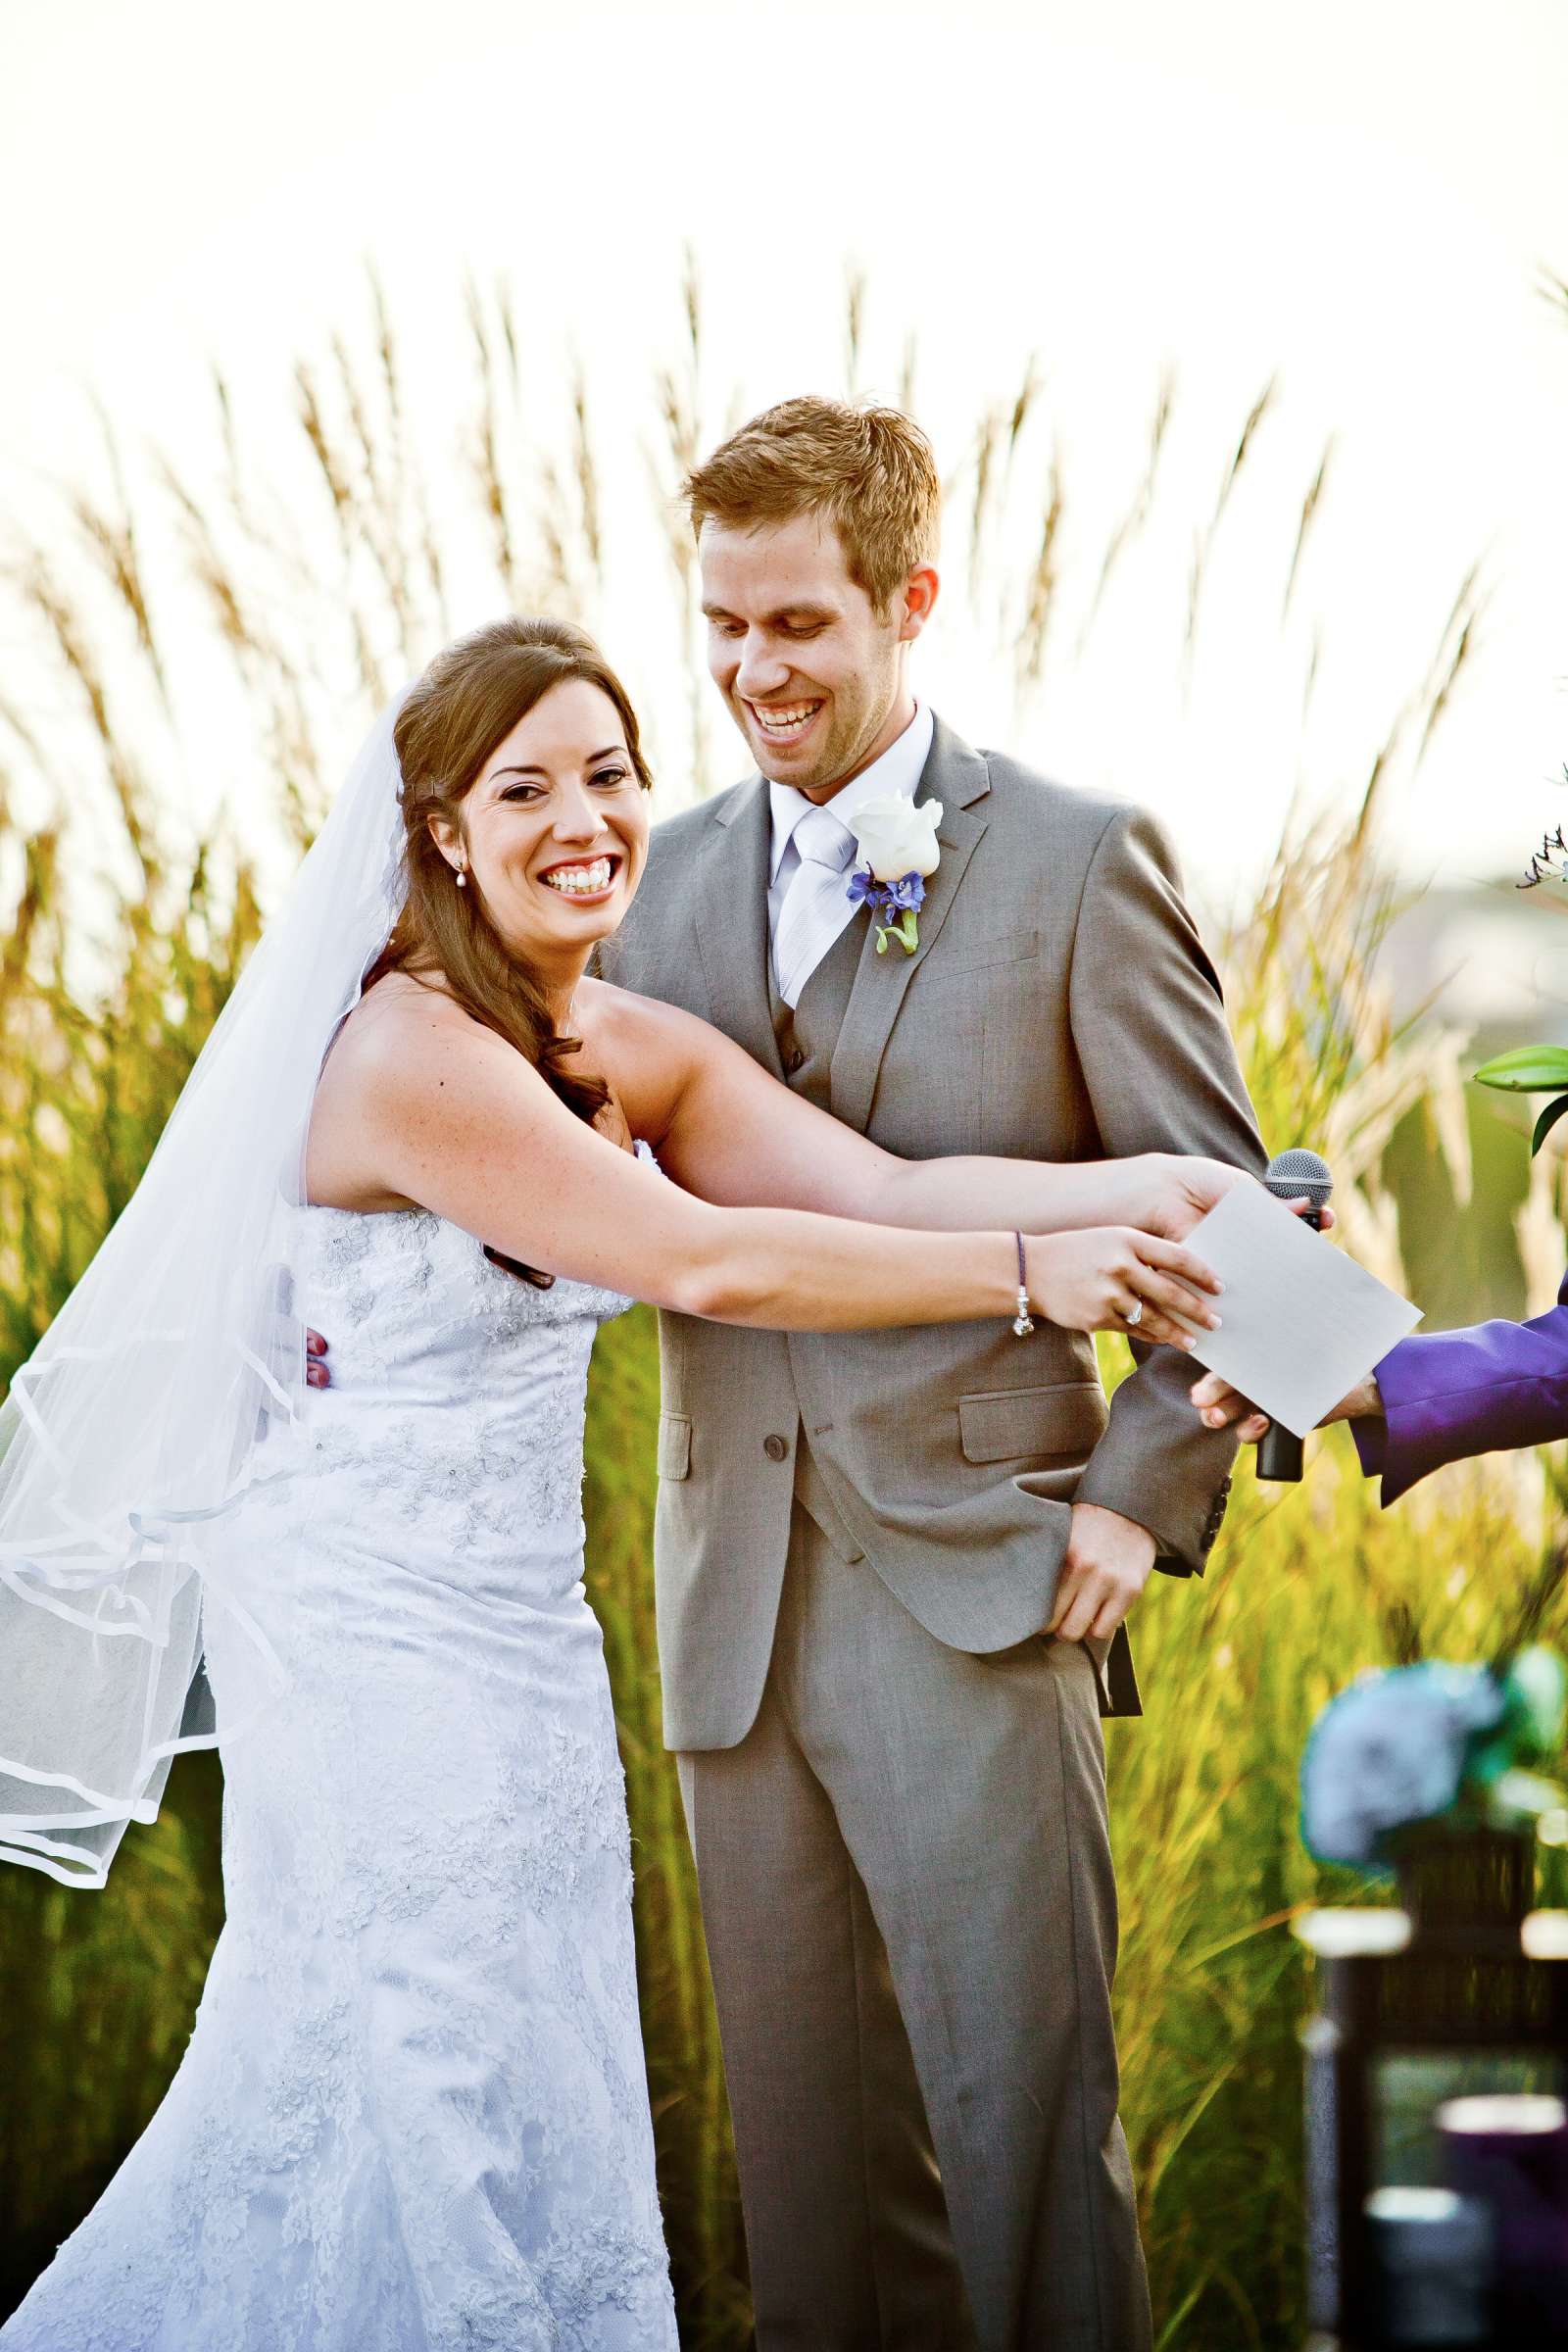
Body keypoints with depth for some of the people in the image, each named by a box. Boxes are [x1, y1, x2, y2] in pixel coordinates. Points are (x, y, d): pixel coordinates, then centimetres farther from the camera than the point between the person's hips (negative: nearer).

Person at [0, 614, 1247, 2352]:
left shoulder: (637, 1053, 5)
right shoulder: (408, 1052, -20)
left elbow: (882, 1189, -9)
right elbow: (703, 1264, -24)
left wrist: (1164, 1190, -22)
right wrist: (1030, 1275, -24)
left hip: (519, 1624, 8)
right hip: (384, 1629, -8)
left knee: (523, 2067, 12)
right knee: (419, 2066, 0)